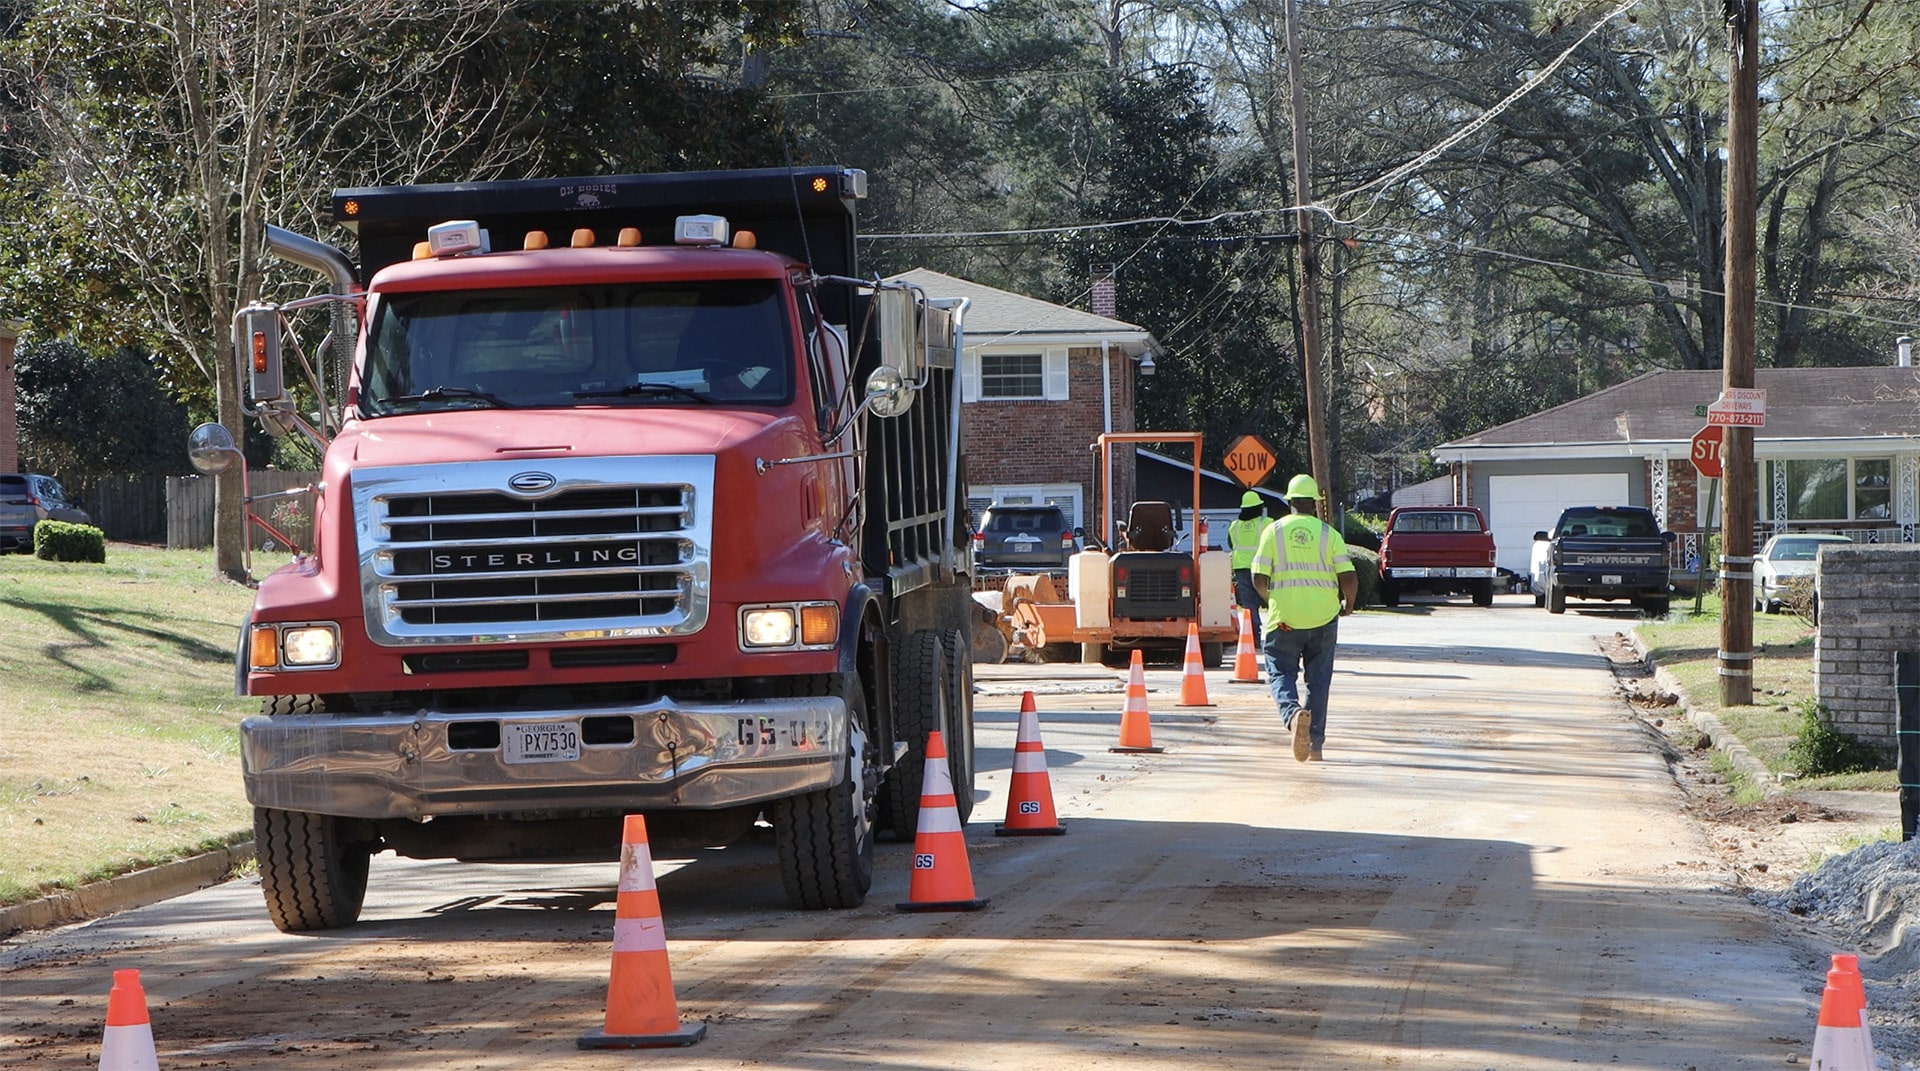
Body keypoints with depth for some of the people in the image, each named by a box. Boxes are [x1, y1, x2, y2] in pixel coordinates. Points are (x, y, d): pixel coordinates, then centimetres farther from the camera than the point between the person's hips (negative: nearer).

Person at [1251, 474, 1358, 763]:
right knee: (1318, 680, 12)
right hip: (1323, 617, 1)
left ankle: (1292, 713, -27)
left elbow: (1259, 579, -4)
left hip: (1284, 617, -1)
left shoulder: (1273, 531, 0)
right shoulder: (1328, 533, 1)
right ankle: (1314, 745, 11)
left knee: (1281, 673, 5)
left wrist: (1269, 598, 17)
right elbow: (1349, 579, -5)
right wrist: (1348, 604, 15)